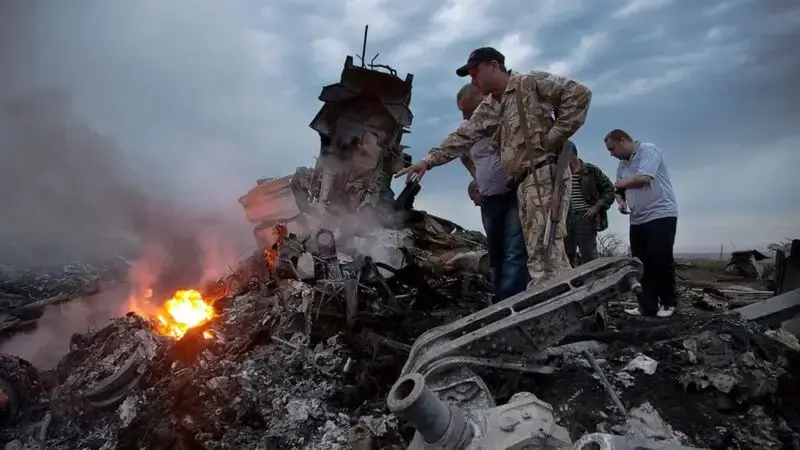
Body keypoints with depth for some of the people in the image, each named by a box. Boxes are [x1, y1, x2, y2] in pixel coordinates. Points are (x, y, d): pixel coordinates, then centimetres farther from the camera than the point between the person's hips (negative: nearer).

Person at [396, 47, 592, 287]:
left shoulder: (531, 83, 0)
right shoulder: (487, 109, 21)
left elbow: (579, 93, -7)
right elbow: (462, 136, 15)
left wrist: (556, 134, -10)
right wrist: (429, 160, 5)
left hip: (545, 172, -7)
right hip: (523, 181, 8)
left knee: (547, 247, -15)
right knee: (537, 252, 4)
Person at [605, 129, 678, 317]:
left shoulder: (649, 150, -8)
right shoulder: (622, 164, 15)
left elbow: (643, 178, -22)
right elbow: (621, 190, 21)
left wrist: (619, 183, -5)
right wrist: (621, 201, -2)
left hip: (661, 215, -7)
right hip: (638, 220, 8)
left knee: (661, 261, -5)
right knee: (641, 264, 3)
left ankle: (669, 303, 11)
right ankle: (647, 305, 8)